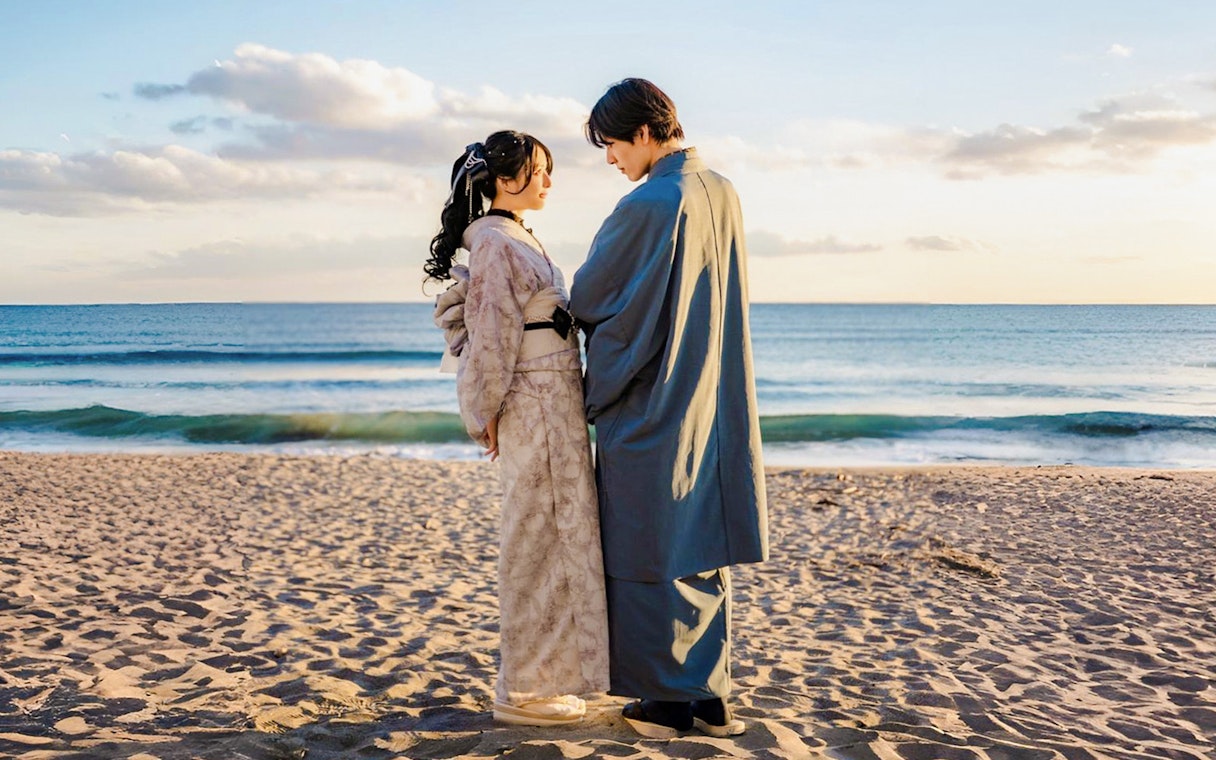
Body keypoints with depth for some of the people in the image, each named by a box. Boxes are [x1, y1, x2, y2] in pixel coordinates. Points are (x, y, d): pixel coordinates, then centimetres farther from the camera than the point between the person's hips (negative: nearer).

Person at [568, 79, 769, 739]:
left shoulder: (647, 206, -17)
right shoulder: (721, 194, 8)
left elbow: (587, 299, -9)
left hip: (647, 406, -8)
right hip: (709, 405, 8)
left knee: (649, 554, 3)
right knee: (704, 549, 12)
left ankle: (665, 702, 12)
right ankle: (708, 696, 19)